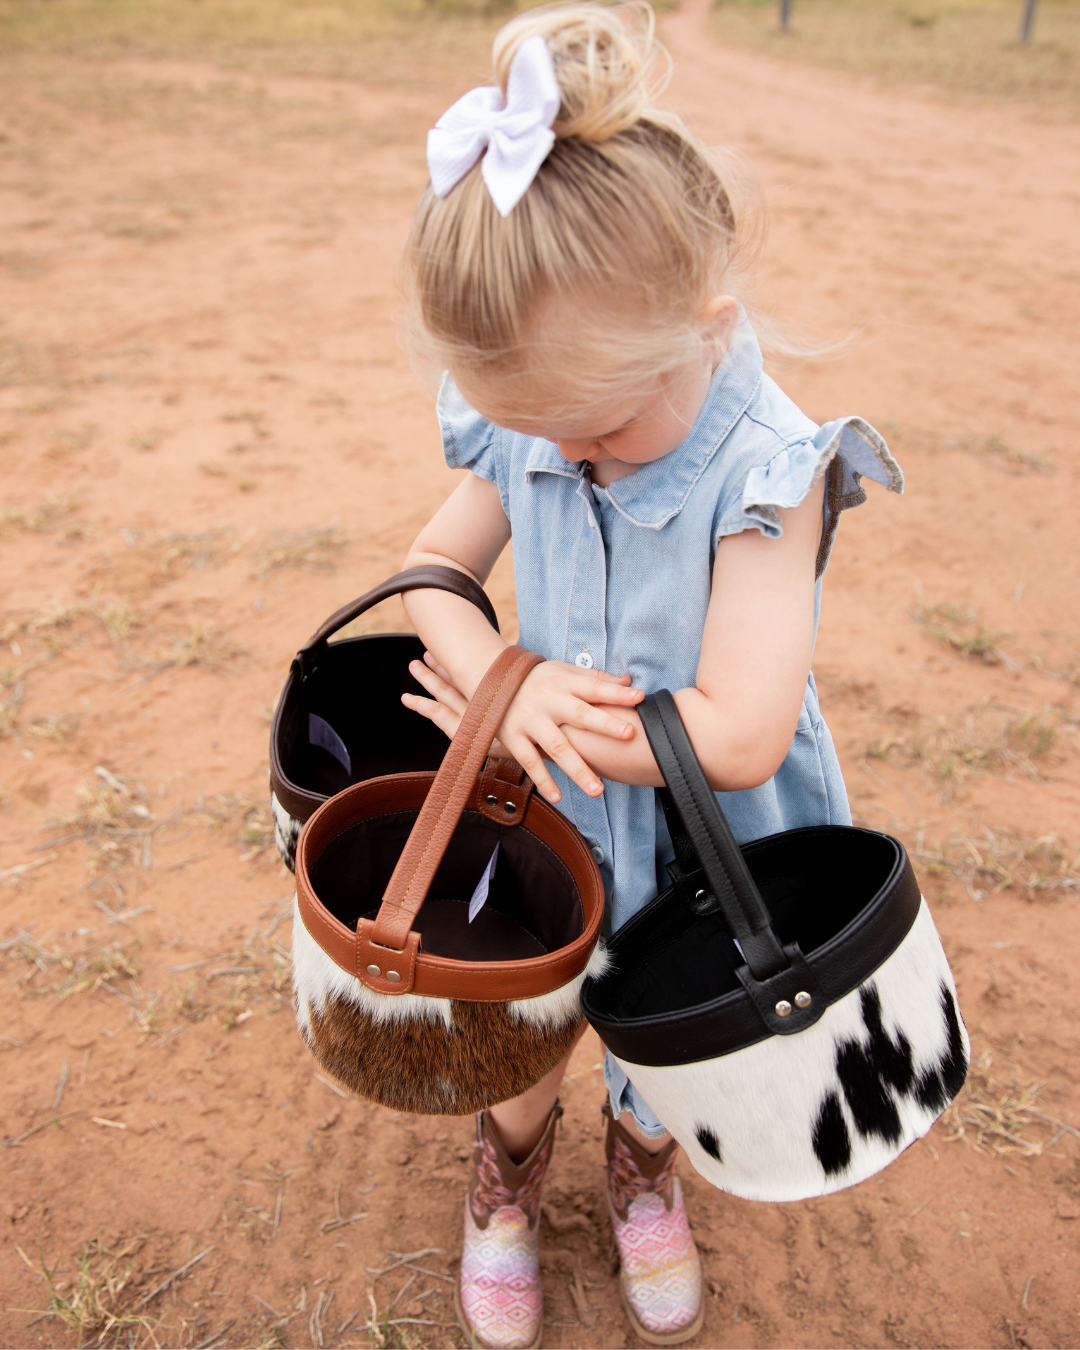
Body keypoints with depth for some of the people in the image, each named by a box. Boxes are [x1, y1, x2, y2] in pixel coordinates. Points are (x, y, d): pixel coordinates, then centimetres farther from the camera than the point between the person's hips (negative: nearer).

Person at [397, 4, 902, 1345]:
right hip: (551, 808, 3)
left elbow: (736, 735, -33)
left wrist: (495, 706, -25)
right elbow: (432, 570, -2)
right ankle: (510, 1168, 56)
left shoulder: (765, 474, -29)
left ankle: (643, 1167, 58)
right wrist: (503, 683, -25)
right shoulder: (521, 433, -14)